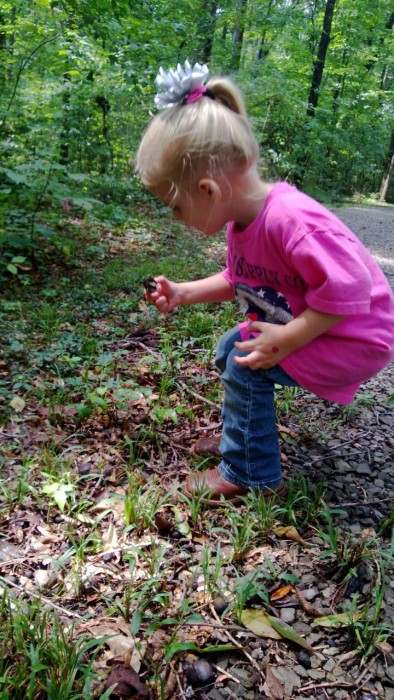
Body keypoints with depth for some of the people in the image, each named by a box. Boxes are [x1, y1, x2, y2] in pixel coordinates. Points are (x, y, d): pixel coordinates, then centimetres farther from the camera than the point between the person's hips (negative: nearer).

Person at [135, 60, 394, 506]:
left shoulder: (290, 221, -34)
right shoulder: (242, 220, -4)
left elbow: (346, 291, -33)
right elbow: (238, 281, 12)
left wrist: (285, 340, -29)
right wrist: (183, 294, 4)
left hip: (357, 338, -9)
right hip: (293, 323, 9)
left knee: (247, 364, -18)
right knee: (230, 349, 9)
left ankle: (250, 476, 2)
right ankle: (244, 434, 27)